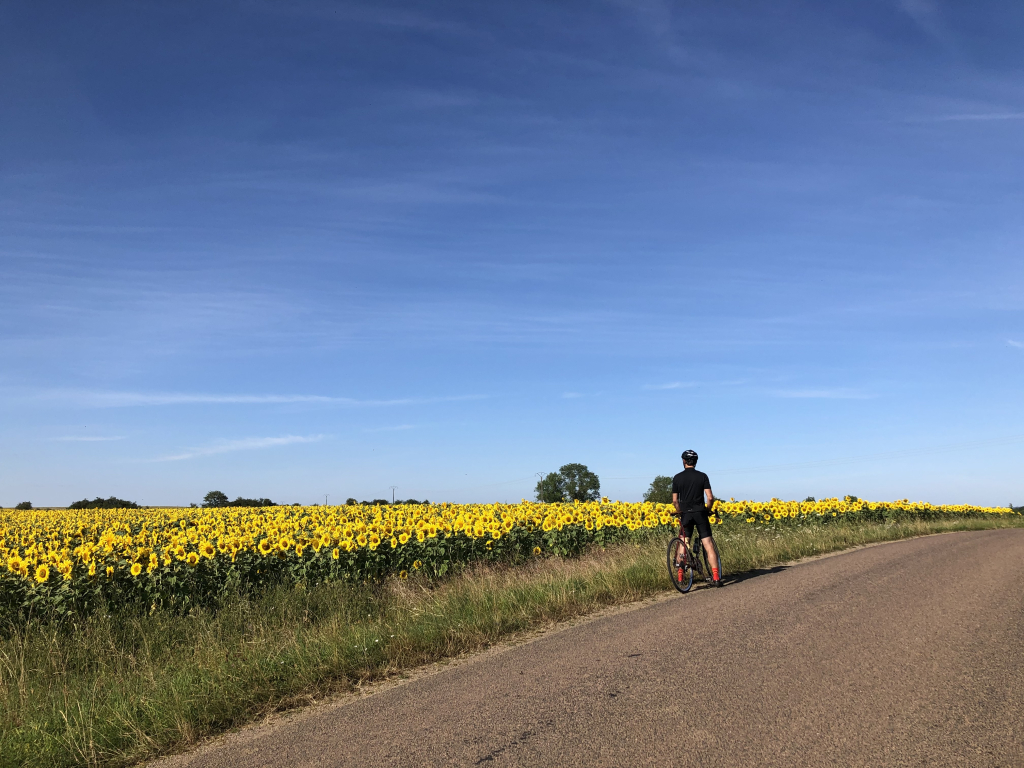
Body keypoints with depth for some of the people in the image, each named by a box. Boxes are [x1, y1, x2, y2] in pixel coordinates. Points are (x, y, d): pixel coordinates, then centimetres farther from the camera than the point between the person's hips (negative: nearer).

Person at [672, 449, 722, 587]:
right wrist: (708, 510, 13)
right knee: (708, 545, 0)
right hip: (700, 513, 0)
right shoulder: (702, 476, 2)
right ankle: (716, 577, -7)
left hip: (686, 514, 0)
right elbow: (710, 498, -5)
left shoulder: (677, 478, 2)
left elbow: (675, 501, 0)